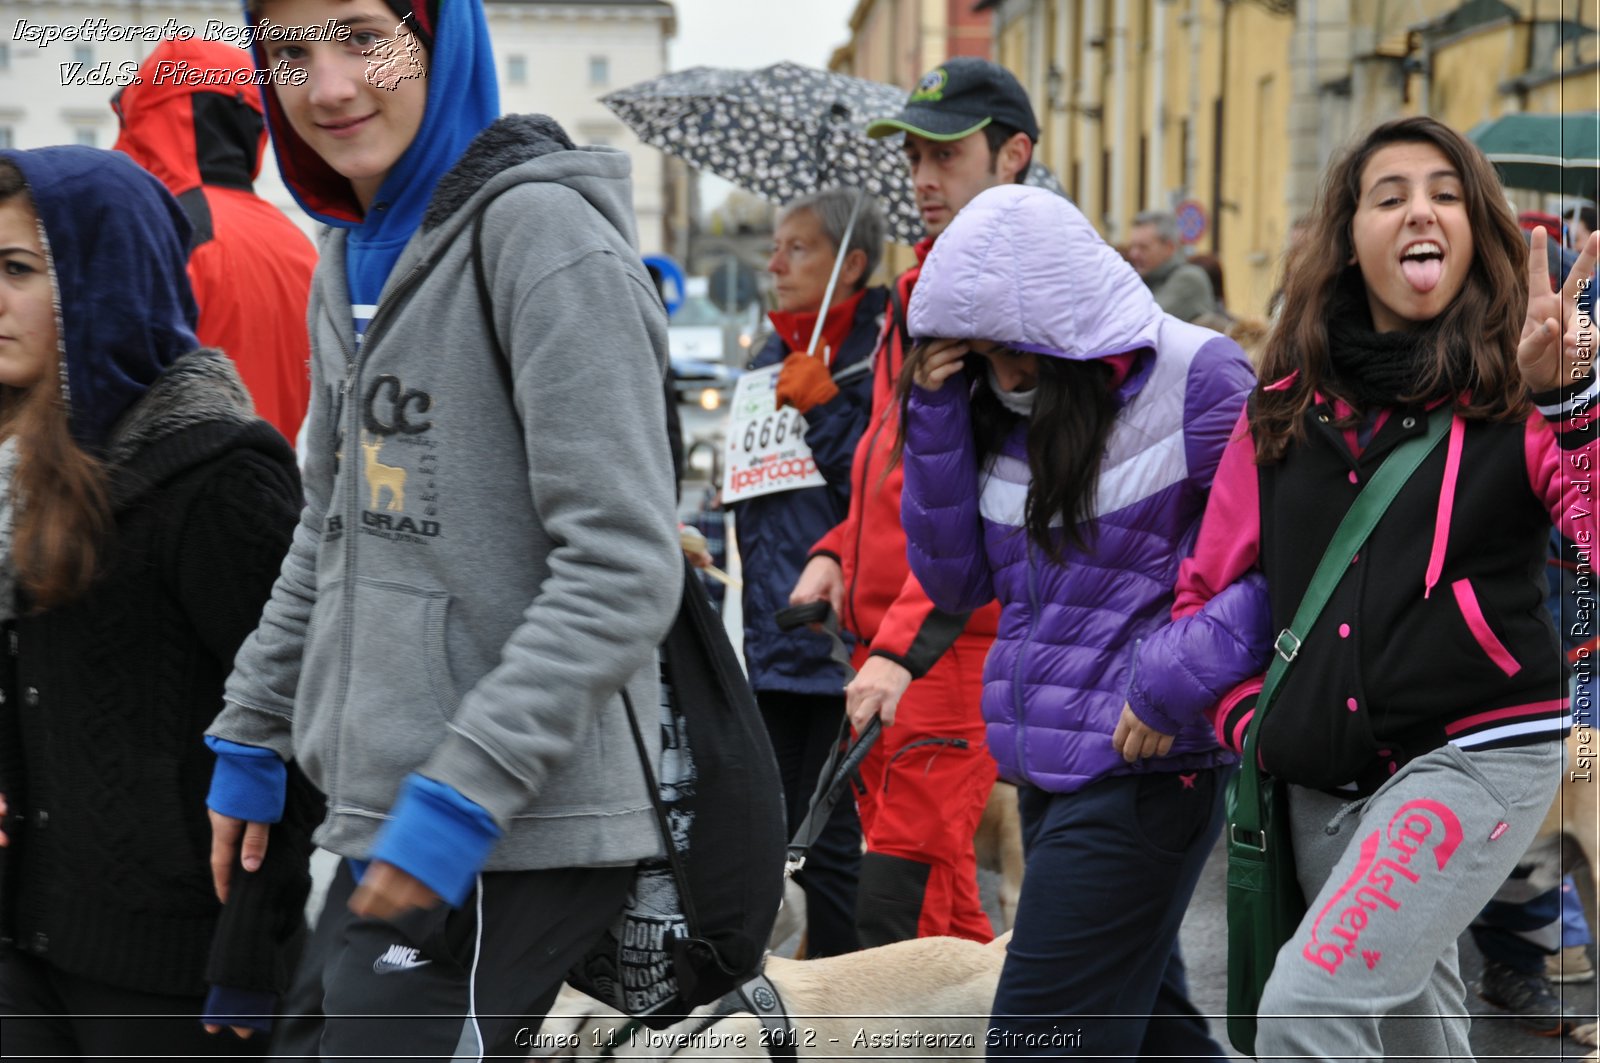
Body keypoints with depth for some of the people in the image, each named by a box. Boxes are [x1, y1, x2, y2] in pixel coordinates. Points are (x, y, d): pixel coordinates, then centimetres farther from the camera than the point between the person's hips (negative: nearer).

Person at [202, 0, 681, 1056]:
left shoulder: (544, 234, -14)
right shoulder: (354, 254, 13)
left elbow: (624, 570, -19)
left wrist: (460, 794, -20)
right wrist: (250, 736, 22)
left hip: (516, 846, -8)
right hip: (377, 820, 8)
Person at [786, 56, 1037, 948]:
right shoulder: (924, 286, 19)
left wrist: (906, 644, -25)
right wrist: (841, 551, 11)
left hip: (959, 641, -9)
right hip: (890, 640, 9)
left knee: (901, 911, -12)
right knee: (943, 899, 14)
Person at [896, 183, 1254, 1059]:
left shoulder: (1195, 383, -11)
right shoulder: (1011, 406, 9)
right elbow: (957, 579, 8)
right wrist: (938, 417, -2)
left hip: (1145, 768, -7)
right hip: (1046, 770, 7)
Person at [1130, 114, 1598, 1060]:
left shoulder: (1521, 392, -4)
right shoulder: (1286, 412, 7)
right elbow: (1208, 589, 17)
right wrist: (1245, 720, 5)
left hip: (1477, 754, -5)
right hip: (1328, 781, 5)